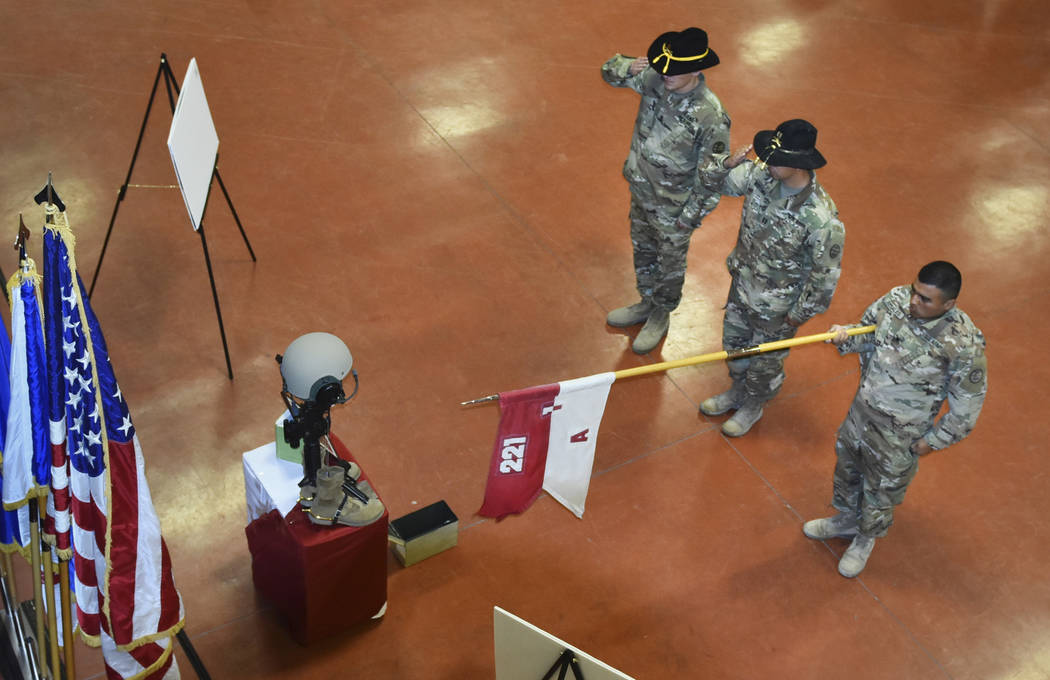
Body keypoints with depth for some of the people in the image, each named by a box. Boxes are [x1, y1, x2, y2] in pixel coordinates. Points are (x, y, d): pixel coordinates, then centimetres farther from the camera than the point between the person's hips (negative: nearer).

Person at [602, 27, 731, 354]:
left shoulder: (711, 117, -33)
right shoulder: (654, 79, -18)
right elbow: (610, 71, -2)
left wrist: (691, 216, -14)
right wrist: (629, 67, -25)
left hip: (673, 207, -6)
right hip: (641, 191, 6)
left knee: (670, 263, 21)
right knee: (642, 251, 28)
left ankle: (661, 316, 46)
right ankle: (647, 303, 54)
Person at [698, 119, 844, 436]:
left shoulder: (821, 219, -37)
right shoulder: (761, 176, -20)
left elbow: (826, 275, -24)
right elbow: (712, 179, -5)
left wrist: (800, 314, -12)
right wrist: (729, 162, -27)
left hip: (776, 306, -5)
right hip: (742, 284, 6)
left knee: (764, 361, 22)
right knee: (733, 344, 30)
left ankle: (753, 406, 52)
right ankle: (737, 390, 59)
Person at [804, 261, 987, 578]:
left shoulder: (964, 344, -31)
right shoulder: (897, 299, -17)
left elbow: (967, 406, -17)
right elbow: (867, 333, 2)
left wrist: (933, 441, -10)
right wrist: (845, 336, -20)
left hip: (899, 435, -5)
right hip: (862, 409, 5)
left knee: (881, 489, 20)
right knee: (846, 467, 28)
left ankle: (866, 539, 51)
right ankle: (846, 520, 58)